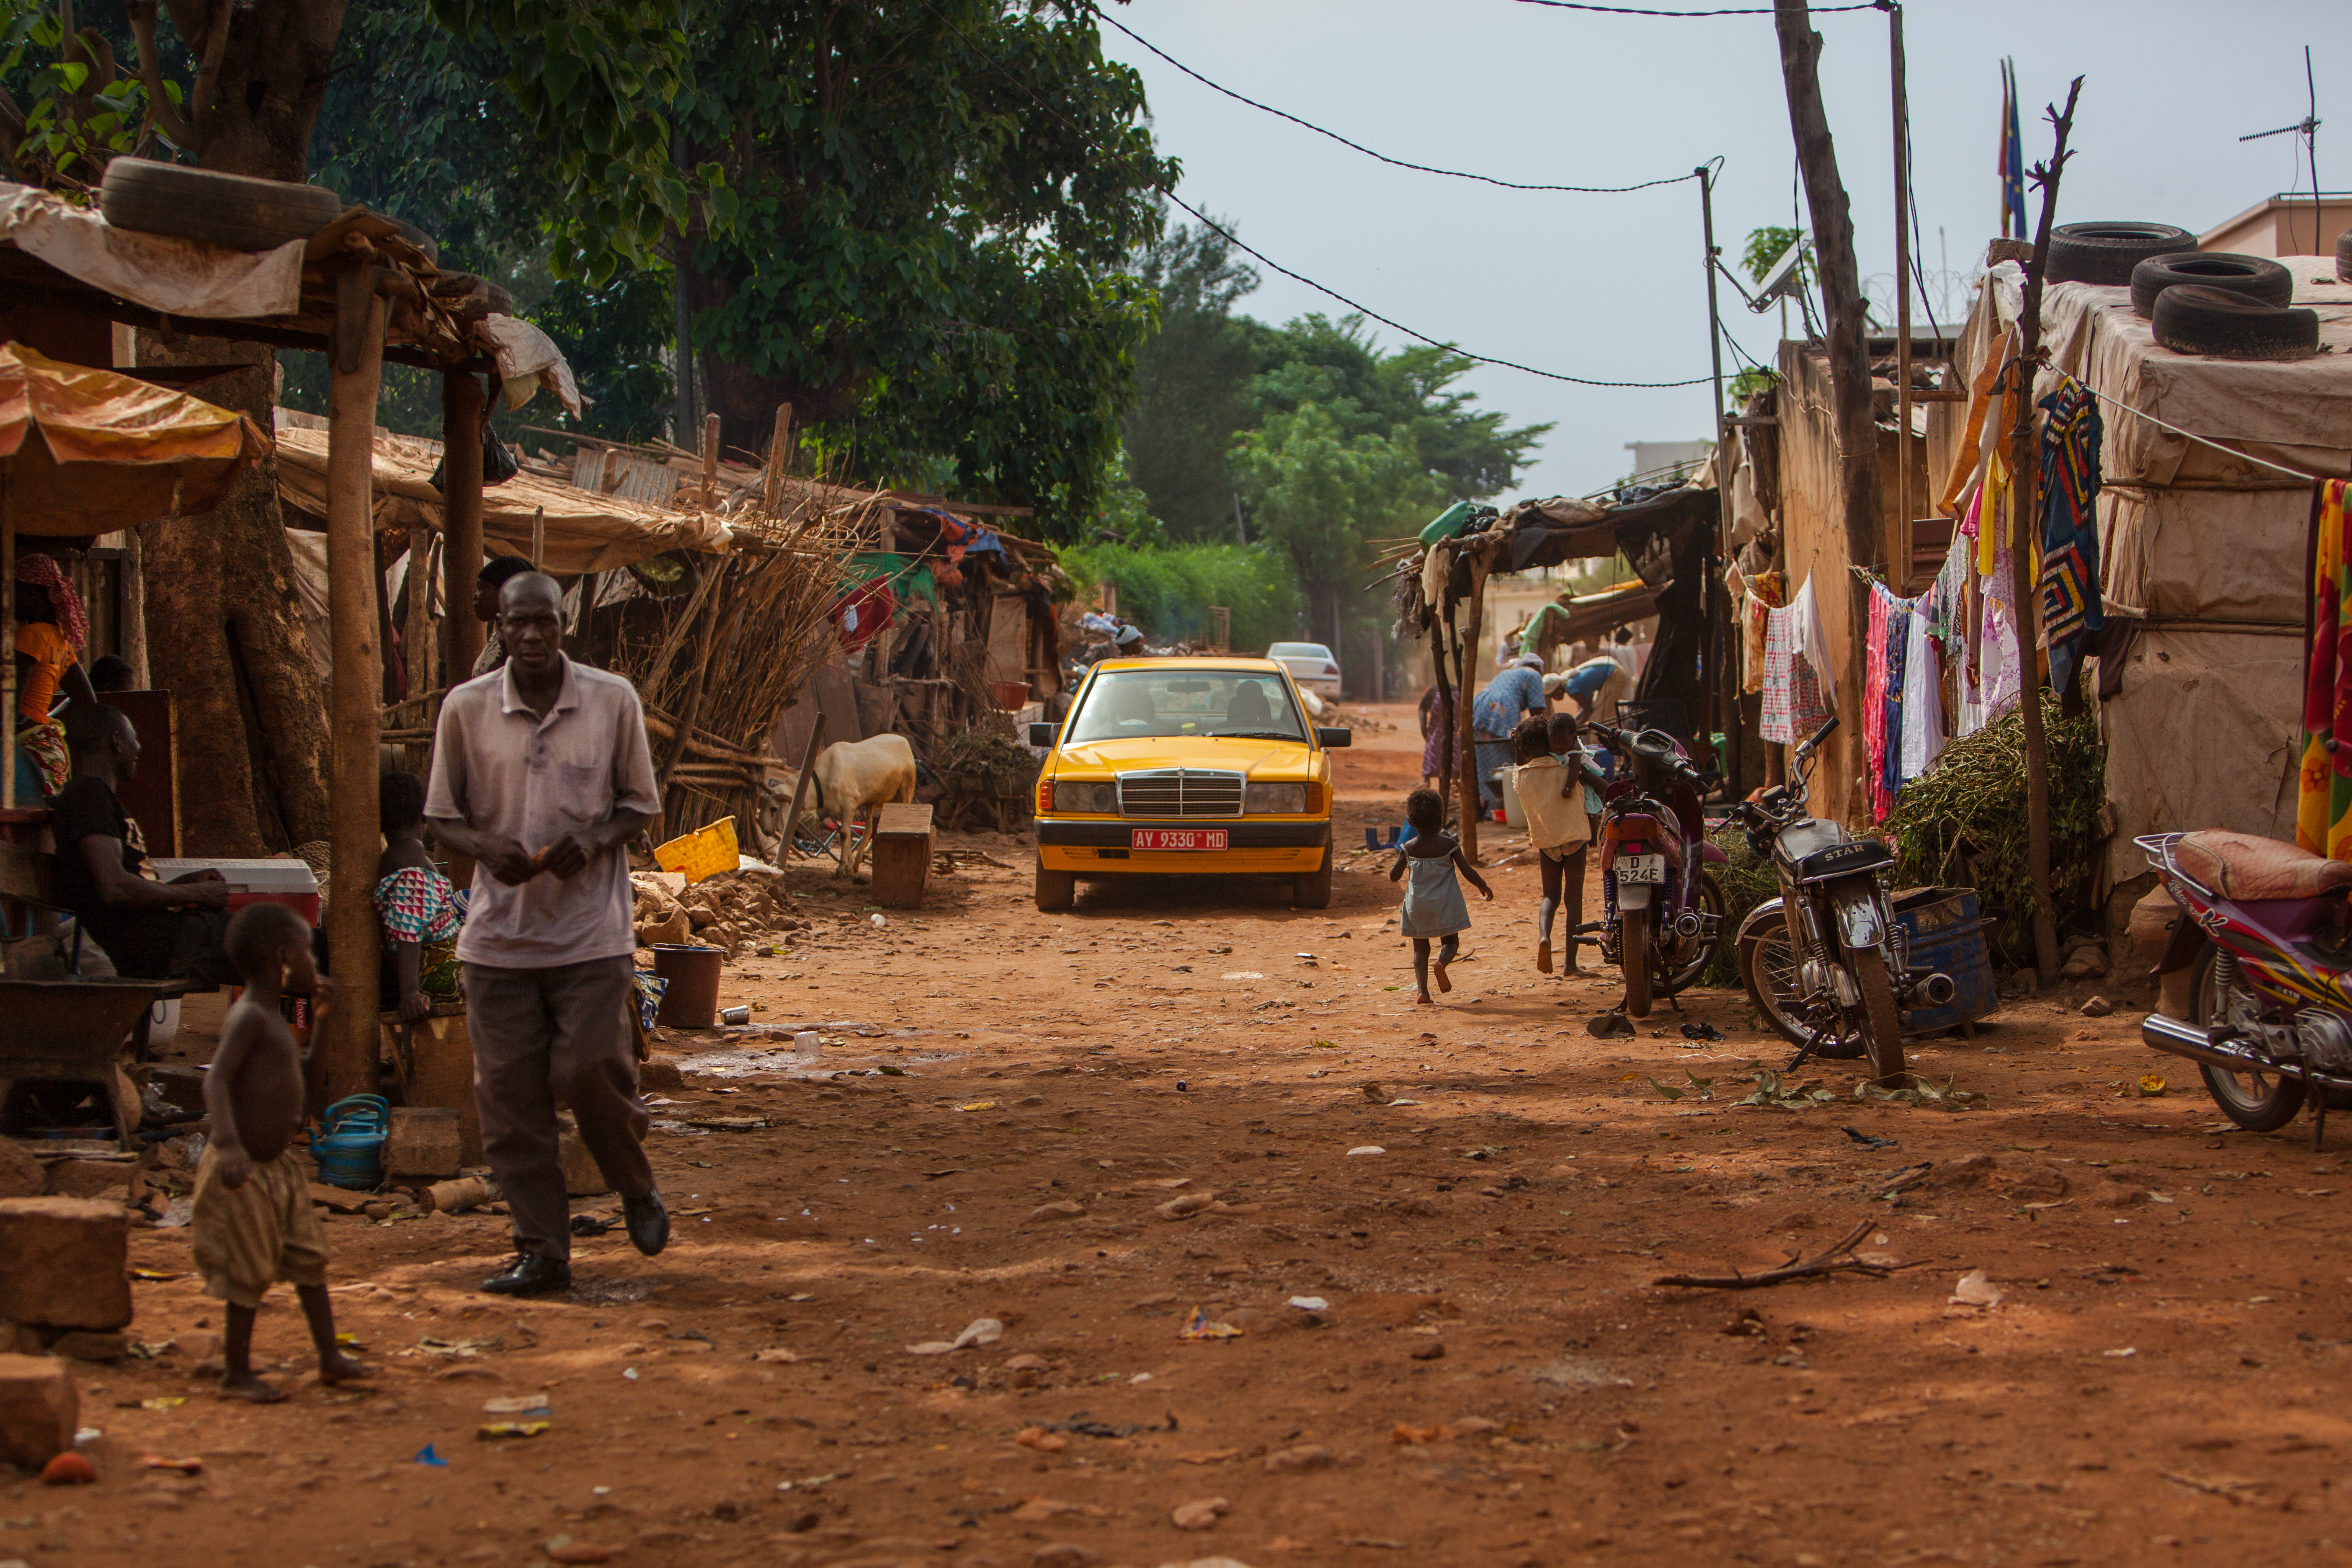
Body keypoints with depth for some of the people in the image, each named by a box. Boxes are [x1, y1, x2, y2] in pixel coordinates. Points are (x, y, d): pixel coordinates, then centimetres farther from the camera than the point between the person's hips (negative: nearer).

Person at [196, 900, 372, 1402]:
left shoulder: (275, 1023, 13)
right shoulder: (248, 1018, -18)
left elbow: (311, 1085, 23)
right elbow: (216, 1079, -30)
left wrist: (321, 1021, 16)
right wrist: (230, 1144, -43)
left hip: (281, 1164, 9)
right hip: (244, 1171, -9)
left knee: (309, 1258, 12)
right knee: (252, 1273, -1)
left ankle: (330, 1357, 21)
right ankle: (237, 1372, 12)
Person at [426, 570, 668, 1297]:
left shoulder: (613, 701, -1)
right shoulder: (465, 709, 1)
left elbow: (640, 805, 7)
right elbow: (442, 816, 8)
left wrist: (593, 841, -14)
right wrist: (488, 847, -13)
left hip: (591, 930, -2)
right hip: (498, 933, 2)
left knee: (589, 1070, -9)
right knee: (508, 1093, 1)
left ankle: (638, 1190, 21)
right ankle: (541, 1250, 12)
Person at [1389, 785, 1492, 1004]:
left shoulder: (1408, 848, -4)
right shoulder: (1448, 845, -9)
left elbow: (1394, 876, 2)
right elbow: (1468, 871, -7)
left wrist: (1398, 859, 22)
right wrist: (1483, 886, 10)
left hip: (1417, 907, 1)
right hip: (1445, 904, -1)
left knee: (1420, 949, 11)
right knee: (1450, 942, 13)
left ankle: (1422, 989, -5)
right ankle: (1442, 962, -21)